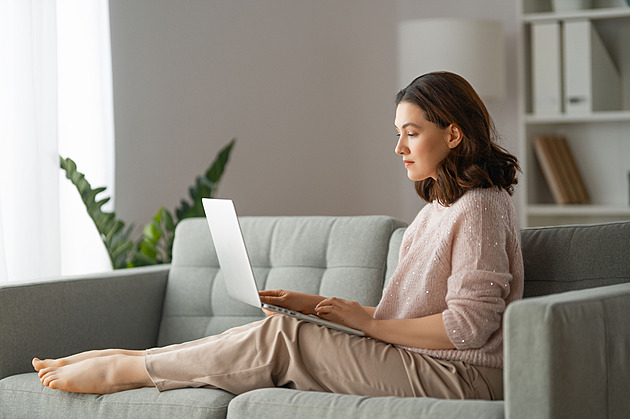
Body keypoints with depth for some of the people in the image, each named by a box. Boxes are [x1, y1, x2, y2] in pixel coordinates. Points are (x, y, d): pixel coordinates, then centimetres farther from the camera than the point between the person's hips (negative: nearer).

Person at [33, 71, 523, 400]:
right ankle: (127, 361, 0)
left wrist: (368, 322, -11)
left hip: (461, 375, -8)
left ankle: (125, 369, -4)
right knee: (276, 330, -3)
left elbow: (467, 325, -20)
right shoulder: (439, 208, 19)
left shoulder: (481, 207, -12)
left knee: (279, 338, -13)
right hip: (417, 360, 8)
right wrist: (314, 304, 7)